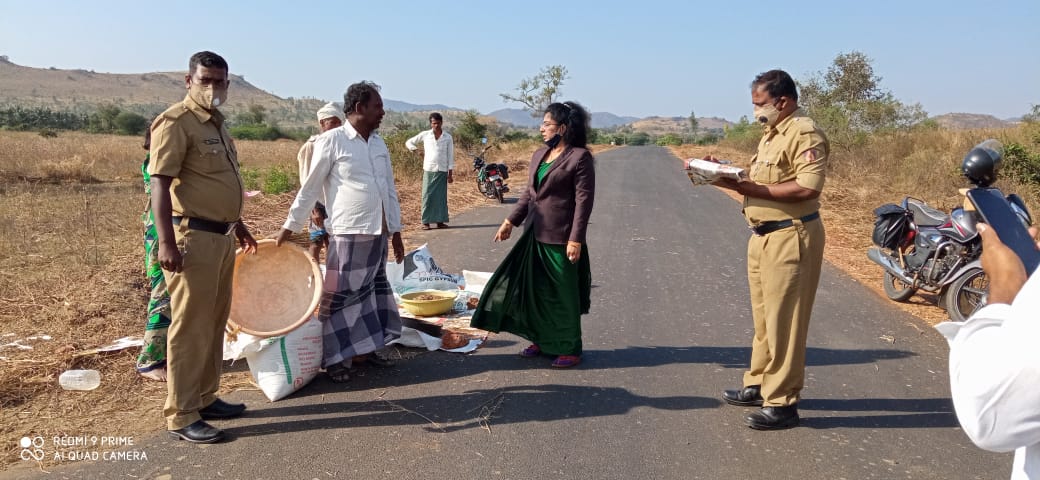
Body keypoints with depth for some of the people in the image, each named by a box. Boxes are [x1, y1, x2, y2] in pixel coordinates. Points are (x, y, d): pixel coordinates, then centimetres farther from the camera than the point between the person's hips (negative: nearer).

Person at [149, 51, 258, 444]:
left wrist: (238, 224, 26)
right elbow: (160, 184, -18)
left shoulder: (216, 123, 16)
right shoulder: (175, 122, -12)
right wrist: (166, 241, -25)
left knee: (214, 323, 15)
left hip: (221, 236, 9)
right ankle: (181, 416, 6)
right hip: (193, 237, -9)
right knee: (190, 327, -3)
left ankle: (205, 398, 28)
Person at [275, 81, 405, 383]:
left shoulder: (379, 144, 10)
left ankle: (365, 349, 27)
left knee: (373, 292, 14)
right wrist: (289, 227, -2)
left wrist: (396, 231, 13)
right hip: (348, 233, -6)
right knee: (338, 296, -1)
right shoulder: (331, 141, -8)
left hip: (377, 233, 7)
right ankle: (335, 358, 11)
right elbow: (310, 188, -5)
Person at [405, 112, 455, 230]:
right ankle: (426, 222, 0)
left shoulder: (448, 137, 4)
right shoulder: (425, 134, 2)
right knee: (427, 196, -3)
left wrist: (450, 174, 1)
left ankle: (440, 221, 9)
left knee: (441, 196, 2)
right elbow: (409, 142, 12)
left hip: (442, 171, 1)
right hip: (428, 170, -1)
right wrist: (417, 150, -4)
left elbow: (450, 156, 4)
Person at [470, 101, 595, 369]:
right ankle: (541, 341, 29)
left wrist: (576, 239, -18)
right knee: (534, 288, 14)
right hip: (534, 235, 7)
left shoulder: (580, 157, -11)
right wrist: (511, 221, 12)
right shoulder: (539, 155, 11)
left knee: (563, 294, 3)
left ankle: (570, 349, 17)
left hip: (560, 237, -7)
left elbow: (584, 200, -14)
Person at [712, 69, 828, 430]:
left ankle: (782, 403, 3)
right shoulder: (771, 133, 17)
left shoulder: (805, 133, -13)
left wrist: (749, 188, -23)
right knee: (764, 317, 18)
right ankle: (759, 385, 31)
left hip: (791, 236, -10)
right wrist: (728, 178, 3)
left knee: (783, 320, -5)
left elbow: (808, 187, -24)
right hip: (763, 235, 10)